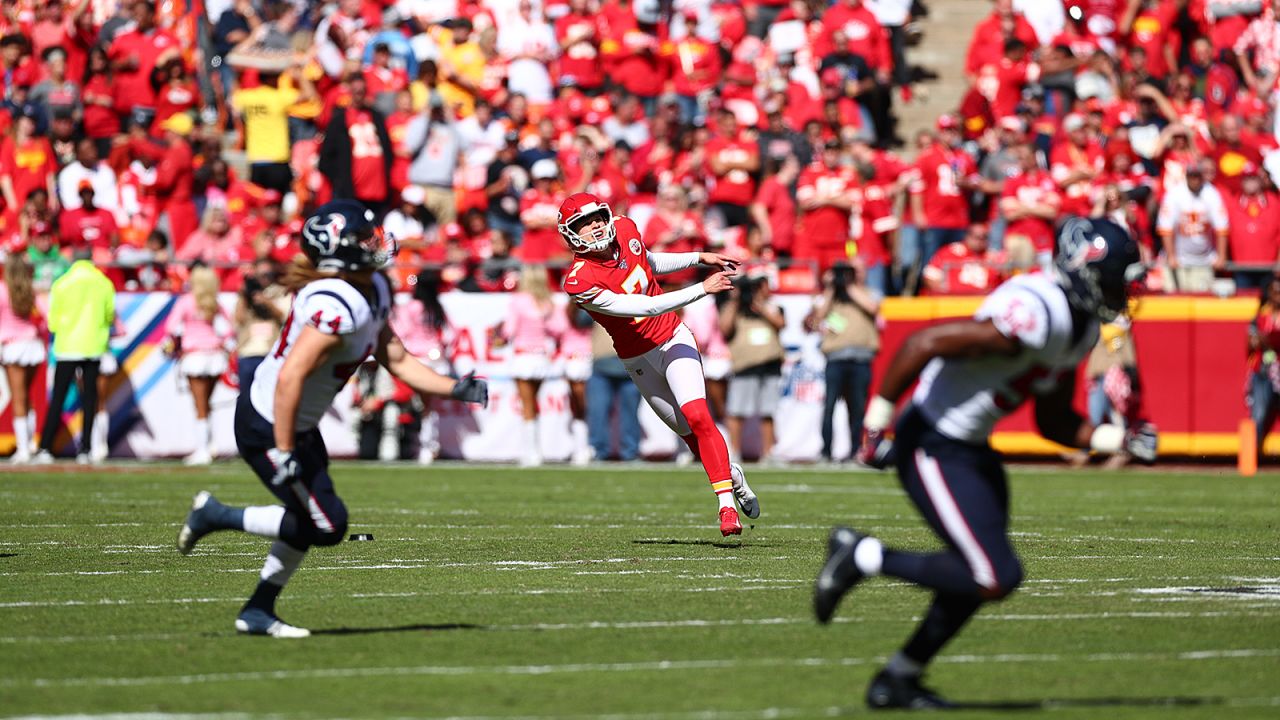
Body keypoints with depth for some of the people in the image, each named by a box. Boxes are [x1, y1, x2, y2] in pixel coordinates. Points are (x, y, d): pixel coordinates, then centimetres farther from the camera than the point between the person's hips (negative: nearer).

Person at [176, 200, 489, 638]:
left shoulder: (374, 291, 3)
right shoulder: (338, 306, -29)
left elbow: (397, 360, 11)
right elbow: (290, 379, -31)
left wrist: (456, 389, 1)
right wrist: (283, 453, -28)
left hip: (298, 423, 10)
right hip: (267, 427, -10)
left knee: (311, 519, 18)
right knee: (327, 526, -4)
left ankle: (258, 612, 29)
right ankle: (216, 515, 5)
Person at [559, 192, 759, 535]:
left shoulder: (624, 229, -9)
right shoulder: (581, 282, -27)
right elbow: (645, 308, -29)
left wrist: (700, 258, 11)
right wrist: (702, 289, -30)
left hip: (673, 339, 2)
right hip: (639, 360, -2)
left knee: (697, 417, -16)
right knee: (690, 431, 8)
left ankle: (727, 506, -15)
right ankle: (734, 476, 35)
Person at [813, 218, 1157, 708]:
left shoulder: (1079, 328, 7)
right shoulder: (1033, 314, -26)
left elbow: (1054, 424, 18)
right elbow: (923, 343, -26)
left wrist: (1119, 441, 5)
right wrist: (876, 422, -20)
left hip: (972, 447, 10)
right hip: (933, 446, -10)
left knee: (978, 577, 14)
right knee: (997, 577, -12)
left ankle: (897, 682, 26)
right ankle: (861, 557, 0)